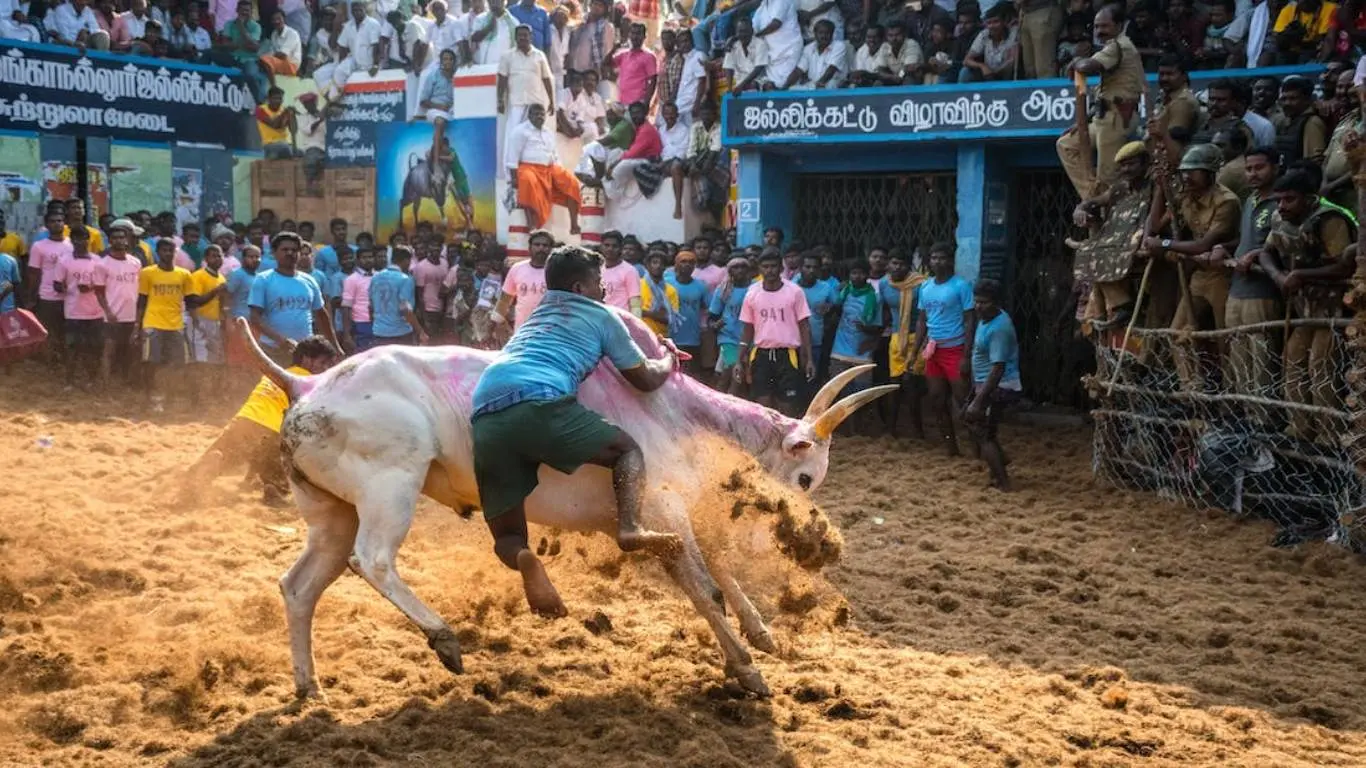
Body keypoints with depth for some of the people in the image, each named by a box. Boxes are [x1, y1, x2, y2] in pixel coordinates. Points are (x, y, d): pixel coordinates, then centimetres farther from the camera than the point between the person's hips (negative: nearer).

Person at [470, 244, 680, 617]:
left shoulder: (536, 315, 39)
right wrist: (668, 360, 48)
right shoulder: (601, 316, 22)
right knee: (628, 450, 18)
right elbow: (647, 380, 25)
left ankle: (524, 560, -22)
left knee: (507, 537, 15)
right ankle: (630, 529, -11)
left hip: (486, 418, 5)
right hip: (539, 404, -5)